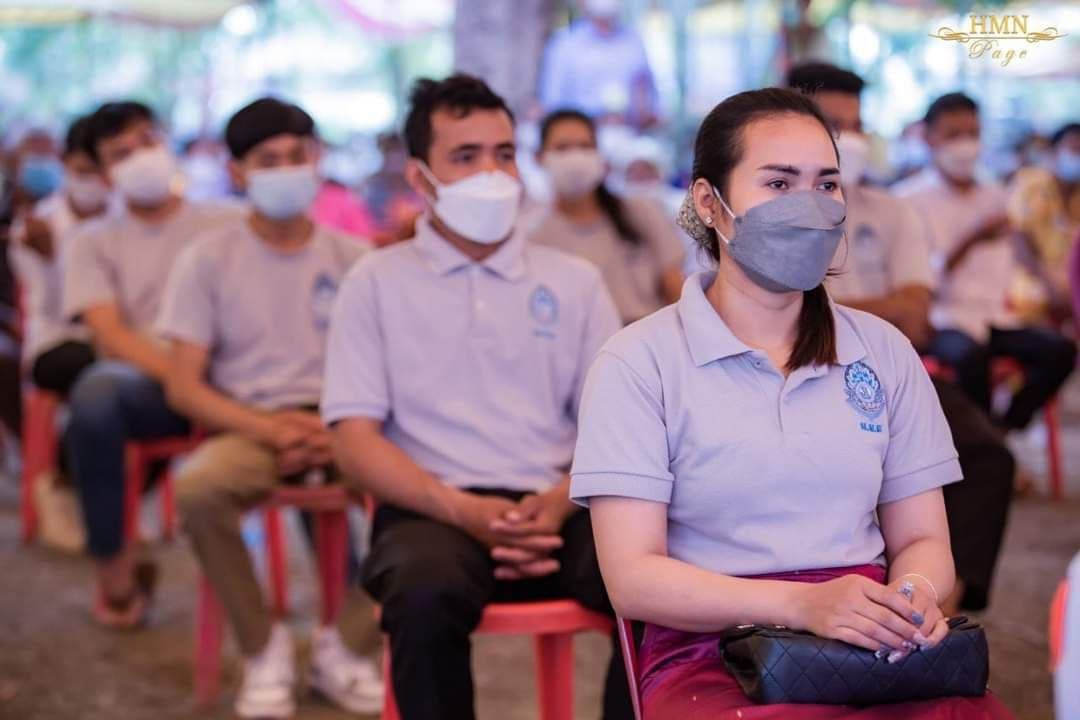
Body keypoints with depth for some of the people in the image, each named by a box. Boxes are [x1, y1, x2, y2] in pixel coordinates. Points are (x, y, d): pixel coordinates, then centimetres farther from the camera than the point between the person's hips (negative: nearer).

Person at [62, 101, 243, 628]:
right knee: (96, 389, -36)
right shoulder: (94, 244, 14)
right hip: (153, 388, 0)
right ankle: (116, 569, -20)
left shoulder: (229, 223, 16)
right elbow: (111, 335, -2)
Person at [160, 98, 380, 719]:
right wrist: (266, 427, -18)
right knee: (197, 488, -35)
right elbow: (184, 386, -2)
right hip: (249, 424, -1)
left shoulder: (352, 258, 8)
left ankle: (340, 643, -8)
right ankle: (263, 646, -11)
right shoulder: (208, 260, 3)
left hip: (339, 420, 1)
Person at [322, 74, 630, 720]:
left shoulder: (575, 281, 17)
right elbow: (356, 436, 1)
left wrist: (562, 500, -10)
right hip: (434, 509, -2)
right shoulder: (378, 282, 10)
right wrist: (461, 509, -14)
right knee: (427, 595, -38)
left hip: (555, 509, 2)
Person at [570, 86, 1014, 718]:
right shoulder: (640, 364, 2)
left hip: (873, 648, 4)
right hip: (712, 655, -4)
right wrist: (801, 604, -20)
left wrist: (914, 595, -9)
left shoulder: (885, 352, 16)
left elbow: (922, 539, 16)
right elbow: (632, 578, -6)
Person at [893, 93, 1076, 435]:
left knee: (1060, 350, -21)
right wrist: (972, 240, -22)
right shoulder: (908, 199, -1)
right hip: (942, 318, -5)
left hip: (994, 316, 5)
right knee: (968, 355, -37)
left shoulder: (995, 196, 17)